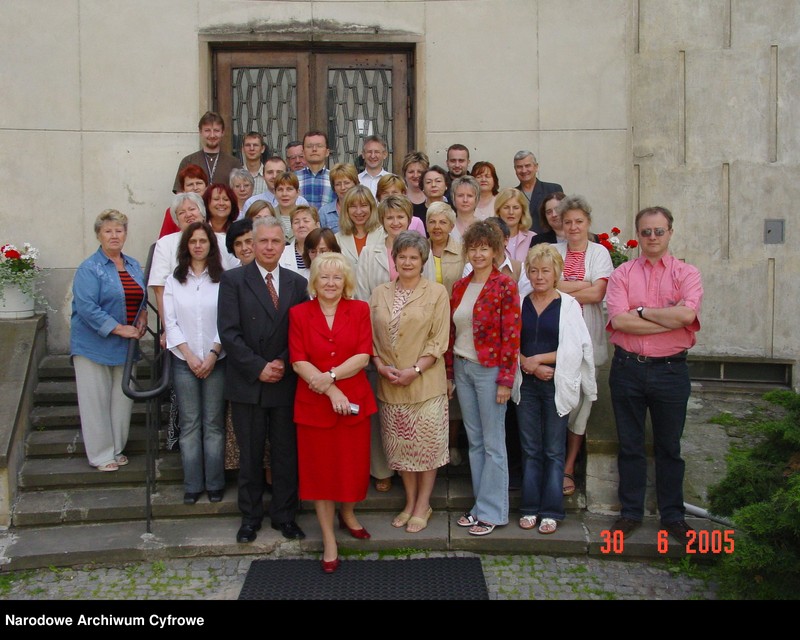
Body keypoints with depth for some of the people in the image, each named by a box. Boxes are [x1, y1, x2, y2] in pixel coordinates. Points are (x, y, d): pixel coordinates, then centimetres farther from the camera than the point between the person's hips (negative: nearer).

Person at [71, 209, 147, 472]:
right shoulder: (89, 268, -11)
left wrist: (142, 317, 0)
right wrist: (118, 328, -20)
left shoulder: (133, 266, 10)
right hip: (94, 344, -6)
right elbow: (86, 307, -19)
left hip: (125, 345, 6)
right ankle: (100, 454, 13)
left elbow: (141, 298, 21)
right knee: (96, 401, 1)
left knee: (123, 399, 11)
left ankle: (117, 449, 25)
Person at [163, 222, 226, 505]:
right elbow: (170, 322, 2)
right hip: (184, 362, 1)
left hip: (216, 361, -1)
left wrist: (213, 354, -11)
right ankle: (192, 484, 11)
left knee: (214, 423, 3)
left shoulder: (222, 279, 1)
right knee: (189, 424, 4)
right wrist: (190, 355, -7)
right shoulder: (174, 280, 7)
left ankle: (215, 483, 11)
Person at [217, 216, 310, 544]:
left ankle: (285, 515, 22)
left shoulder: (297, 283, 7)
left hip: (286, 382, 2)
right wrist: (258, 367, -13)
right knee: (250, 454, 8)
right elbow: (229, 332, -8)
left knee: (287, 453, 8)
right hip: (248, 383, -2)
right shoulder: (233, 280, -1)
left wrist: (284, 362, -10)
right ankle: (250, 516, 23)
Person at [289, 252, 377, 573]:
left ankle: (347, 513, 41)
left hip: (355, 401, 1)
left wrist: (331, 376, -19)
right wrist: (330, 391, -17)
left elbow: (363, 356, -6)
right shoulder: (299, 313, 0)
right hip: (314, 403, -1)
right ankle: (329, 540, 21)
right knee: (319, 469, 7)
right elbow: (298, 361, -7)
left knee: (354, 464, 9)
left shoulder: (359, 310, 2)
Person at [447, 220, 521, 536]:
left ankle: (492, 511, 13)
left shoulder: (505, 286, -9)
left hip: (490, 369, -6)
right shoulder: (459, 287, 8)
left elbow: (512, 336, -12)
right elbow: (451, 333, 12)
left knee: (492, 443, 2)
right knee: (474, 441, 13)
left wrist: (505, 380, -15)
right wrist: (449, 374, 11)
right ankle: (480, 505, 23)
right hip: (462, 368, 6)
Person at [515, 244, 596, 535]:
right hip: (526, 384, 3)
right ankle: (530, 508, 17)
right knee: (530, 449, 8)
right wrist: (531, 366, -11)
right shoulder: (520, 303, 6)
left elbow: (575, 349, -8)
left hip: (556, 384, -2)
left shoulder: (568, 304, -2)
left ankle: (551, 511, 12)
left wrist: (537, 359, -12)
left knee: (554, 451, 4)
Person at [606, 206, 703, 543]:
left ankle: (673, 515, 24)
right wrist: (669, 319, -14)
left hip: (670, 369, -1)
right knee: (630, 445, 10)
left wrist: (641, 312, -10)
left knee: (669, 447, 10)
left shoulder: (687, 273, 2)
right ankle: (630, 512, 23)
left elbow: (687, 315, -18)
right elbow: (618, 320, -13)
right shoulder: (622, 274, 3)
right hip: (628, 368, 1)